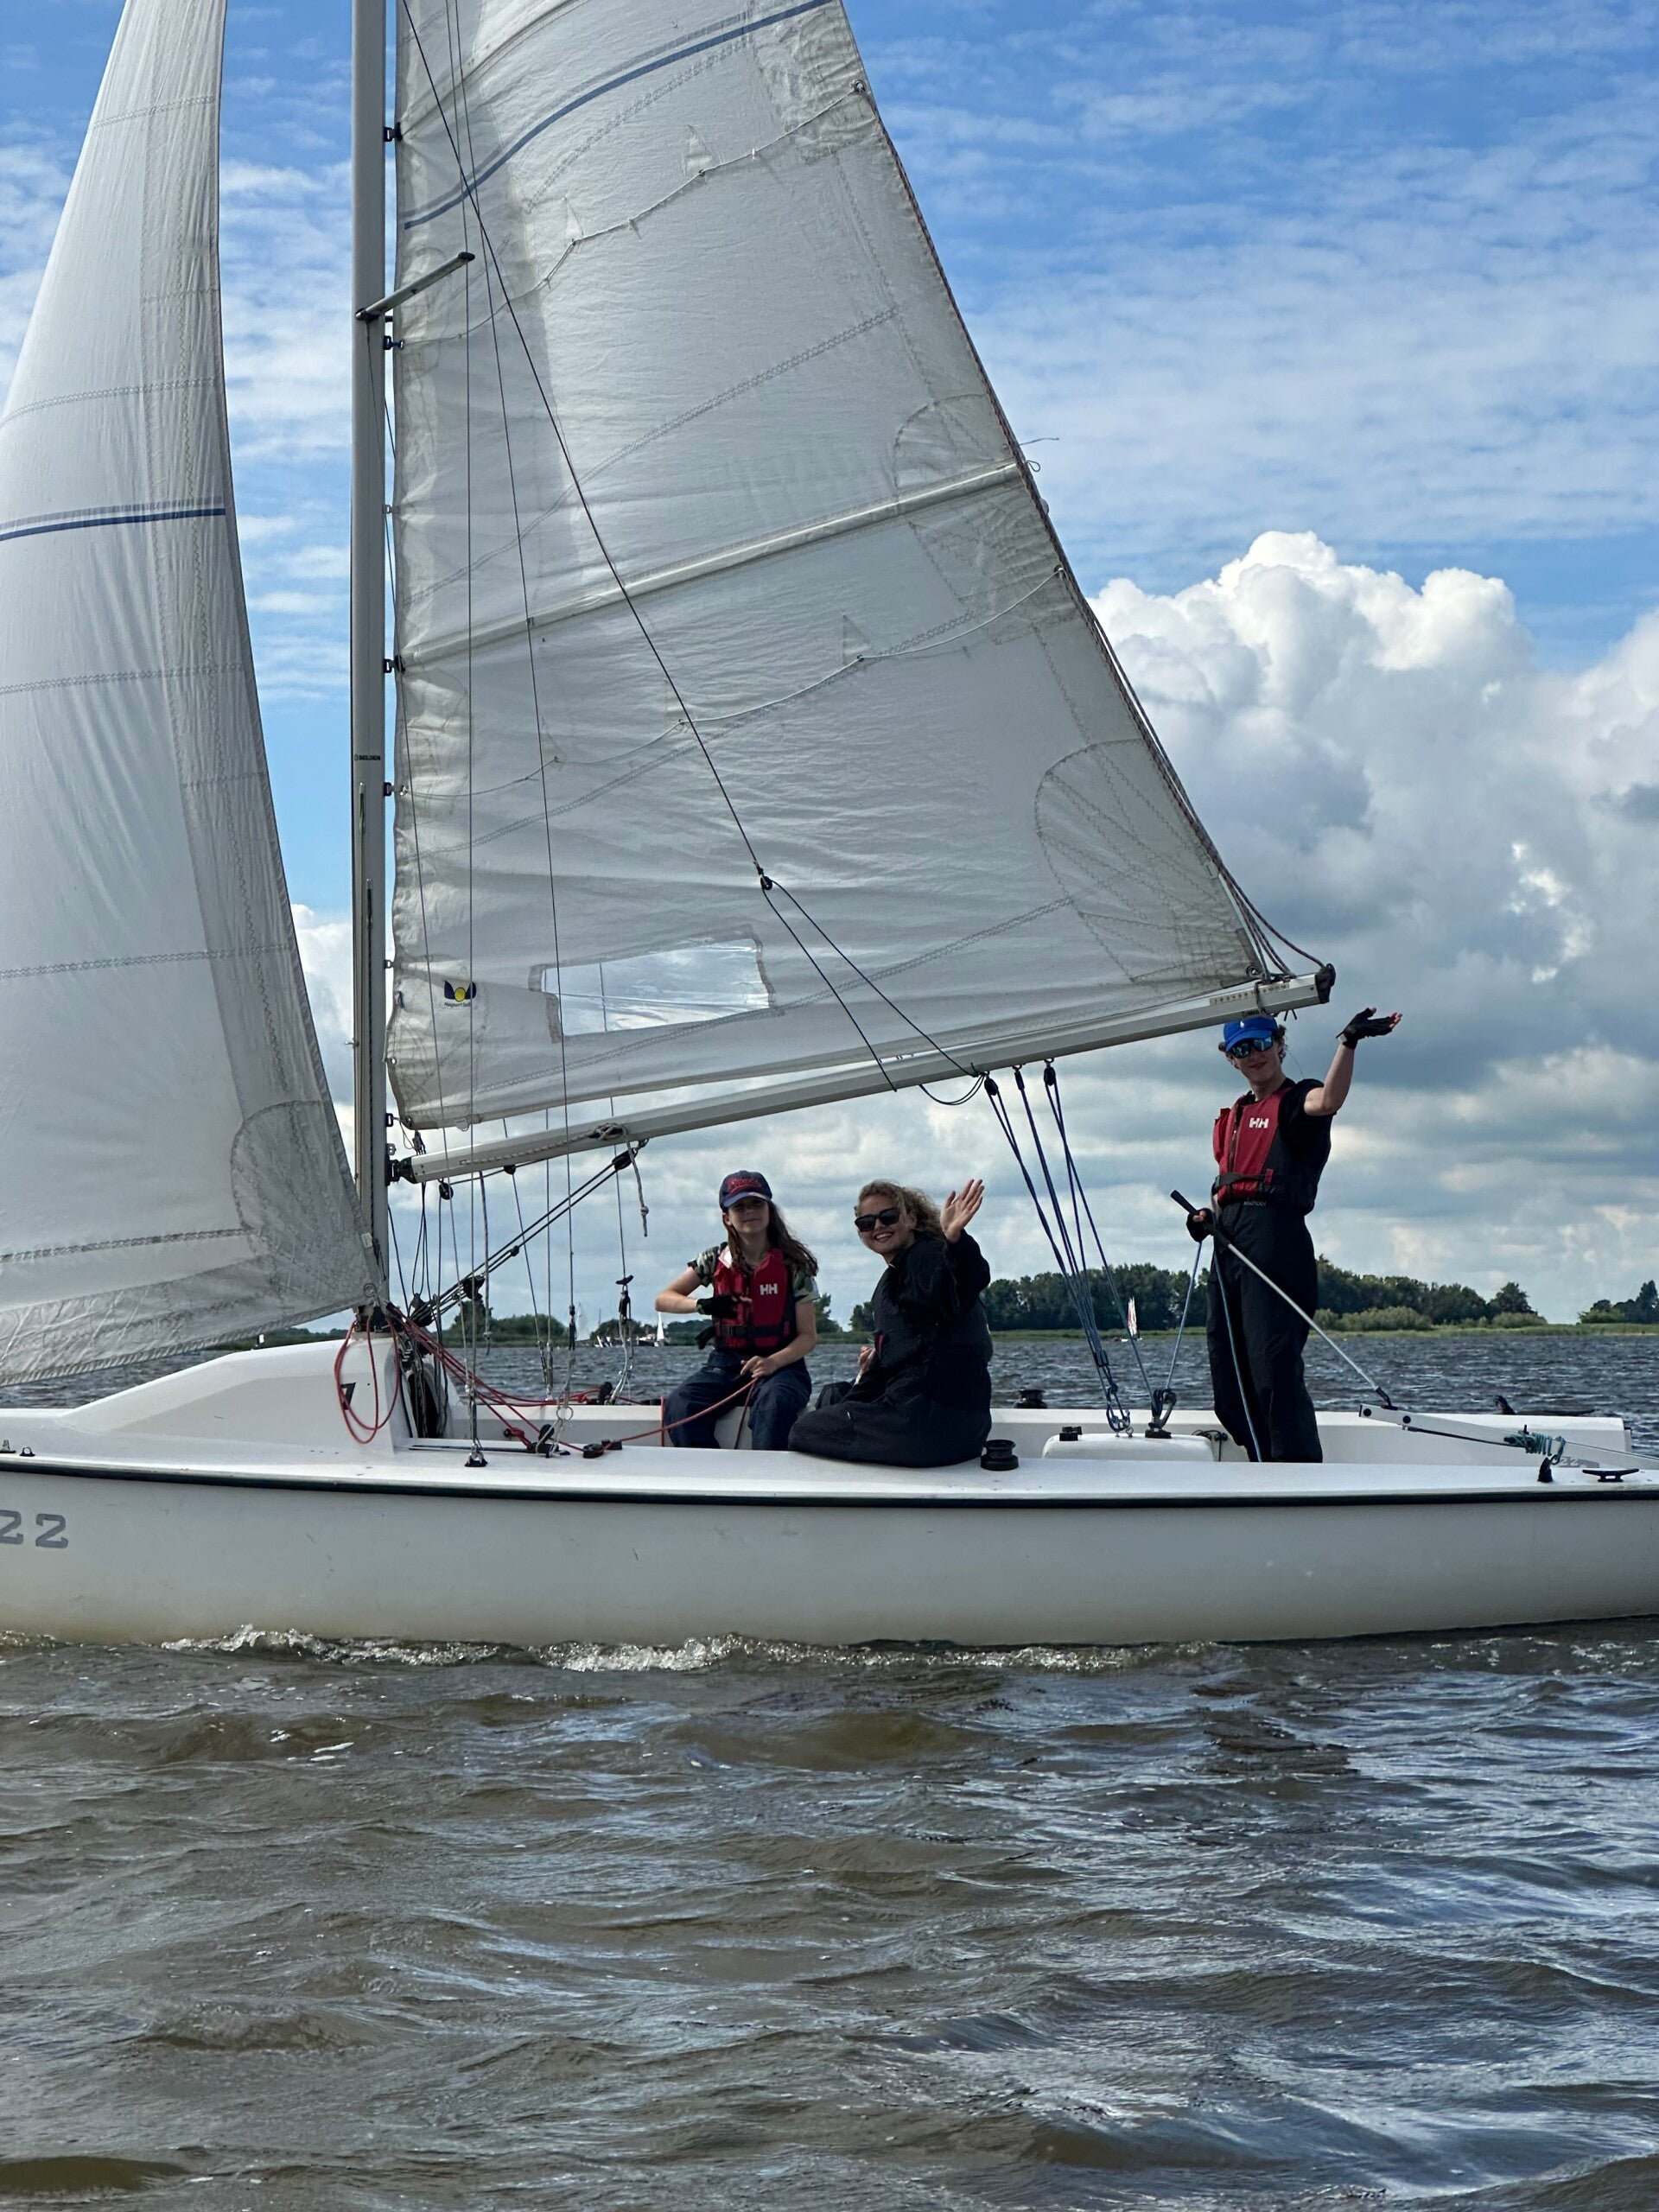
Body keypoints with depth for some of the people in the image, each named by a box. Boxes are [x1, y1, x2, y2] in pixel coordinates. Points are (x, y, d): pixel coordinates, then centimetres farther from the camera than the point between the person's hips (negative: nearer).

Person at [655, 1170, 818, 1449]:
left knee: (774, 1402, -39)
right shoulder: (715, 1260, 7)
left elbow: (808, 1336, -2)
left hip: (780, 1363, -3)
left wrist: (771, 1362, -23)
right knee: (678, 1405, -28)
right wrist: (703, 1305, -17)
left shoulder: (793, 1265, 0)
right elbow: (663, 1300, 5)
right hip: (727, 1363, 3)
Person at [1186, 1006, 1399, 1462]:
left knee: (1275, 1371, -17)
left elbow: (1326, 1101, -24)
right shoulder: (1235, 1115, 24)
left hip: (1275, 1240, -9)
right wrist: (1206, 1215, 11)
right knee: (1229, 1381, 8)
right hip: (1228, 1246, 9)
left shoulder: (1296, 1099, 1)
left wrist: (1348, 1042, -36)